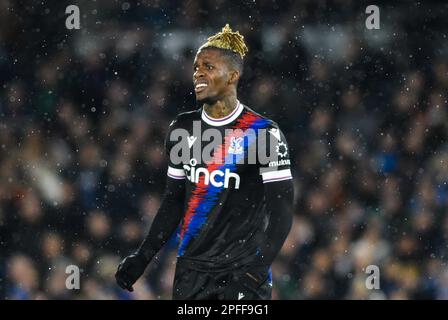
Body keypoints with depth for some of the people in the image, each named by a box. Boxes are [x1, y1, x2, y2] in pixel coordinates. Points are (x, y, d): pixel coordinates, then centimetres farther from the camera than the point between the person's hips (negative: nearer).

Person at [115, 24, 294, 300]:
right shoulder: (183, 129, 10)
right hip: (191, 270, 5)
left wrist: (255, 272, -19)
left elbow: (281, 211, -9)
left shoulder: (263, 133, -7)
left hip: (242, 270, -5)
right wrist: (143, 257, 11)